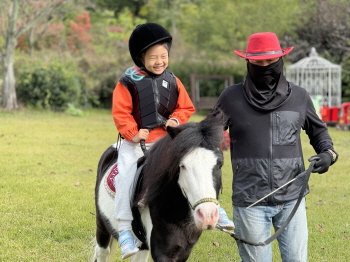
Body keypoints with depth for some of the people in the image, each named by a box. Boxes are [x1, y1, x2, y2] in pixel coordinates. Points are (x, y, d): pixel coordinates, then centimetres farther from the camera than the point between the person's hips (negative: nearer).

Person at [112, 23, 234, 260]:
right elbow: (120, 112, -7)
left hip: (167, 140, 3)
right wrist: (133, 133, -19)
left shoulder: (172, 82, 5)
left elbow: (186, 107, 11)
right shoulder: (128, 82, -7)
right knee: (125, 174, -23)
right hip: (138, 141, -3)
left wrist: (176, 119, -9)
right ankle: (124, 228, -16)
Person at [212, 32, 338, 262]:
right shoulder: (231, 98, 1)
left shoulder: (299, 96, 5)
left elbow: (317, 130, 18)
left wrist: (327, 152, 0)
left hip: (292, 199, 1)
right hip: (249, 201, -1)